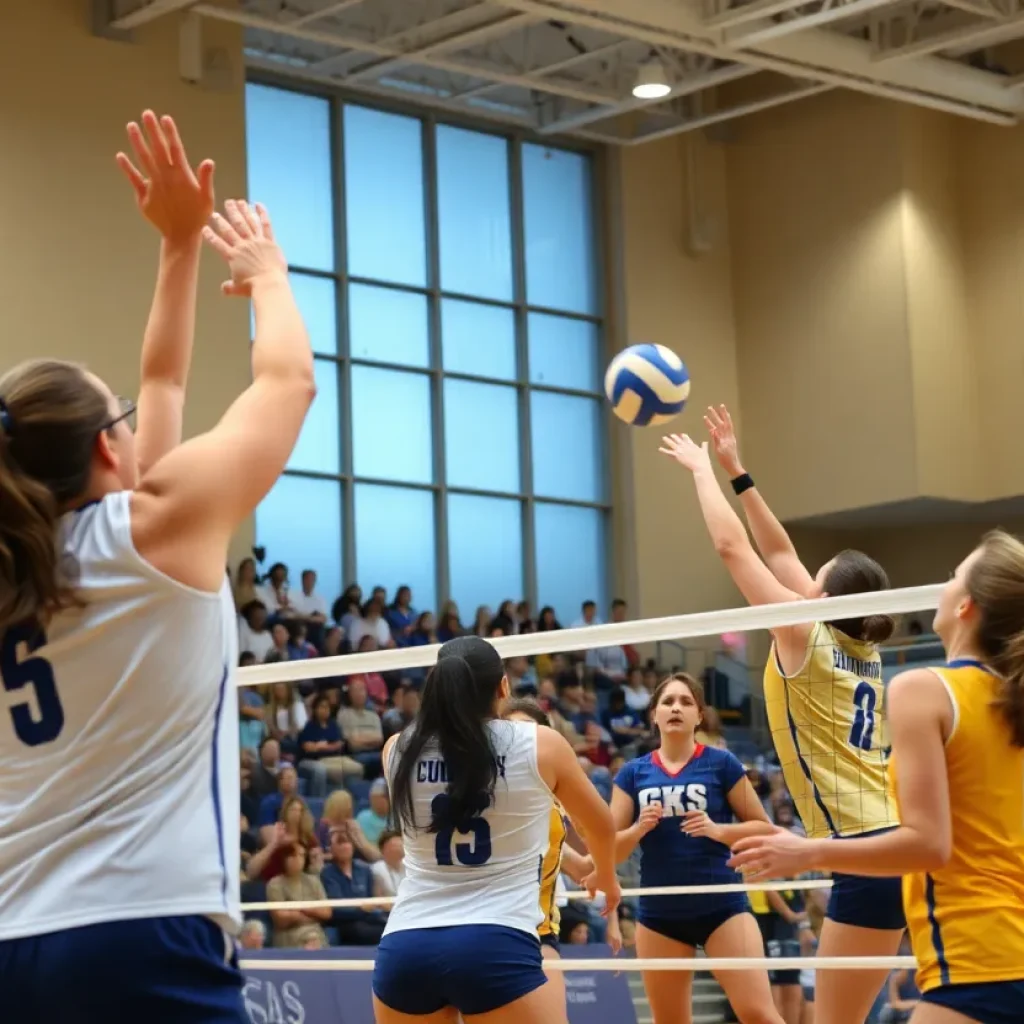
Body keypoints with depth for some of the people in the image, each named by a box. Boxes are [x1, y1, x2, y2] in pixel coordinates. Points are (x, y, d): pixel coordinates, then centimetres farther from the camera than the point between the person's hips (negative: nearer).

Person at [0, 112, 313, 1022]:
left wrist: (182, 244, 28)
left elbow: (163, 388, 25)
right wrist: (267, 271, 29)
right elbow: (289, 376, 11)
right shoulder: (160, 522, -3)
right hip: (146, 946, -7)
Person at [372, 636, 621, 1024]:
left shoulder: (398, 750, 6)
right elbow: (600, 825, 22)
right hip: (496, 948, -4)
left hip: (405, 946, 4)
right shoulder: (540, 745, 2)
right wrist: (605, 876, 42)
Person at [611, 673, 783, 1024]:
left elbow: (764, 828, 1)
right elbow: (610, 849, 5)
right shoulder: (633, 773, 5)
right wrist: (639, 828, -15)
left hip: (721, 907, -3)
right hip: (659, 914, 3)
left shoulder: (721, 764, 0)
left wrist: (718, 830, -16)